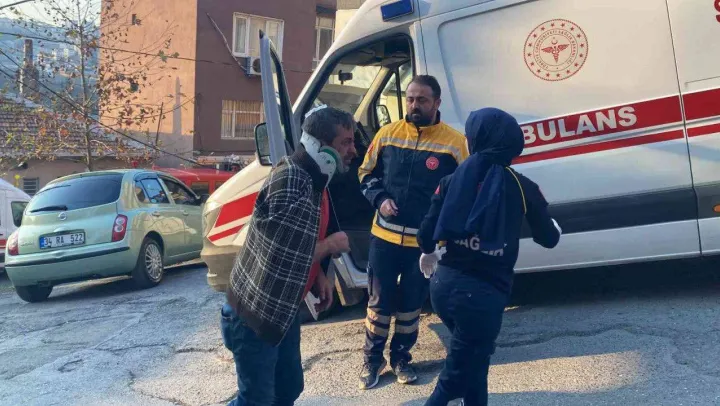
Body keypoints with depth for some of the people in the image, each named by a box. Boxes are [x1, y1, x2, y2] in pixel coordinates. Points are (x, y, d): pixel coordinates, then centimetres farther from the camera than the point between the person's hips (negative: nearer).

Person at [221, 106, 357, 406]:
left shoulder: (314, 180, 4)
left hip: (283, 310, 9)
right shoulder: (289, 179, -26)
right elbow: (284, 256, -29)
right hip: (256, 313, -9)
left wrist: (320, 277, 0)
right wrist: (330, 246, -13)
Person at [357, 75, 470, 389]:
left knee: (411, 304, 15)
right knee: (379, 301, 11)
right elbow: (367, 173, 10)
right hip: (385, 236, 1)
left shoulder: (454, 142, -7)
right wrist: (379, 199, -7)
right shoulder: (387, 133, 0)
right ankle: (373, 358, 31)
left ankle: (401, 357, 36)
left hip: (426, 241, -1)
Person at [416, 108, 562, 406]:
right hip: (484, 293, -4)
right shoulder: (522, 188, -3)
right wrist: (553, 225, 32)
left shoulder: (452, 180, -1)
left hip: (443, 284, 4)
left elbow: (426, 234, -2)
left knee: (474, 361, 27)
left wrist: (429, 254, 22)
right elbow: (548, 239, 8)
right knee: (459, 373, 8)